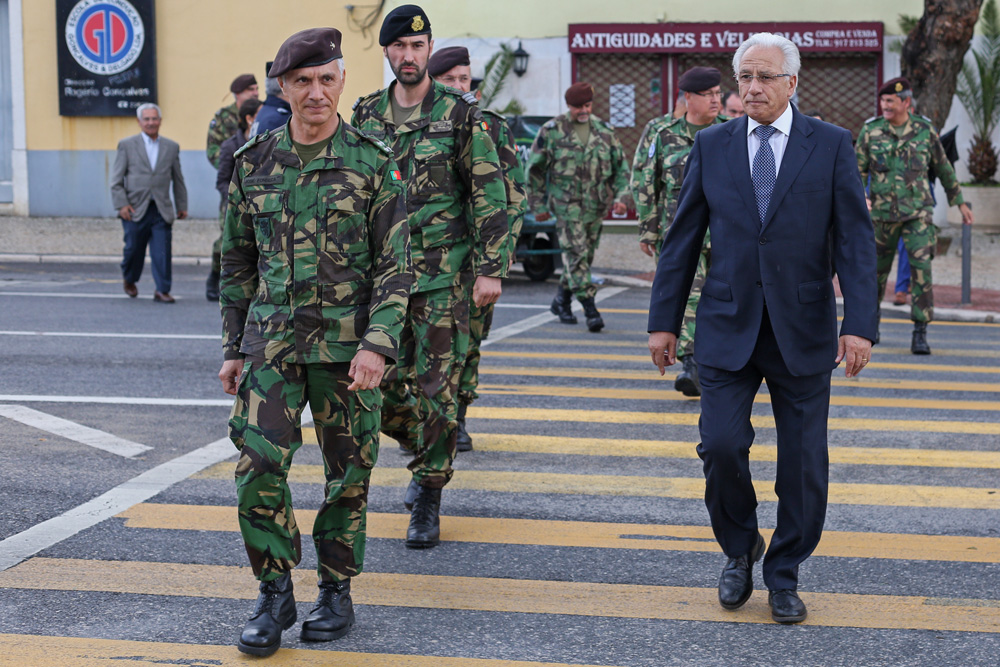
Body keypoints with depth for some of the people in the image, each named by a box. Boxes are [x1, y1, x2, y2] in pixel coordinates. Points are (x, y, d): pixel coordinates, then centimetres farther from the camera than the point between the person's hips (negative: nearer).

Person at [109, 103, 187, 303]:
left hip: (161, 210, 1)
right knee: (134, 249, 5)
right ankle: (129, 280, 32)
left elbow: (178, 180, 16)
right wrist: (122, 204, -8)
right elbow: (116, 180, 1)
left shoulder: (171, 147, 11)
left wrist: (182, 206, 14)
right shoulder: (126, 145, 4)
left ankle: (162, 290, 0)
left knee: (162, 252, -6)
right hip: (135, 209, -1)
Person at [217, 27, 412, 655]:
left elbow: (395, 266, -6)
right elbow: (238, 262, 12)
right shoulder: (253, 163, 5)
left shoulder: (375, 163, -4)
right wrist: (234, 348, 11)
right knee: (258, 464, -9)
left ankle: (337, 592, 24)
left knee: (348, 473, 7)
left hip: (349, 344, -2)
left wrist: (378, 345, -17)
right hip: (273, 339, 2)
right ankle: (276, 596, 6)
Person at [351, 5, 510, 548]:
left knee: (437, 388, -3)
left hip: (443, 273, -4)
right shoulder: (366, 116, 8)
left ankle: (428, 499, 9)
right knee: (381, 385, 5)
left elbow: (489, 195, -4)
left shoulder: (459, 113, -3)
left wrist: (490, 269, -10)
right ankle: (424, 453, 33)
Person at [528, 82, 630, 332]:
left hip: (596, 205, 4)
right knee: (576, 254, -13)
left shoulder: (604, 130, 10)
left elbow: (620, 166, 16)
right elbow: (535, 170, 3)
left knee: (585, 255, 10)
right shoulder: (552, 131, -1)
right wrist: (538, 206, 1)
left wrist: (620, 196, 4)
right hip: (566, 204, -4)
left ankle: (561, 301, 27)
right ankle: (590, 309, -16)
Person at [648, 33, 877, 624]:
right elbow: (683, 239, 8)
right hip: (728, 327, 1)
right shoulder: (711, 146, 5)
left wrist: (860, 324, -14)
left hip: (803, 331, -1)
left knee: (804, 463, 3)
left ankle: (784, 576, 21)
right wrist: (664, 321, 5)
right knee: (721, 445, -10)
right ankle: (740, 549, 17)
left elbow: (855, 240, -4)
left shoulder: (831, 145, 0)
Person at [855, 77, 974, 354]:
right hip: (882, 214, 1)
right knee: (877, 270, 11)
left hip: (918, 213, -1)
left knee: (921, 269, -13)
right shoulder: (871, 131, 0)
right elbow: (857, 171, 2)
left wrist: (960, 202, 18)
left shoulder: (925, 130, 1)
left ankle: (920, 334, -8)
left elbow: (943, 168, 13)